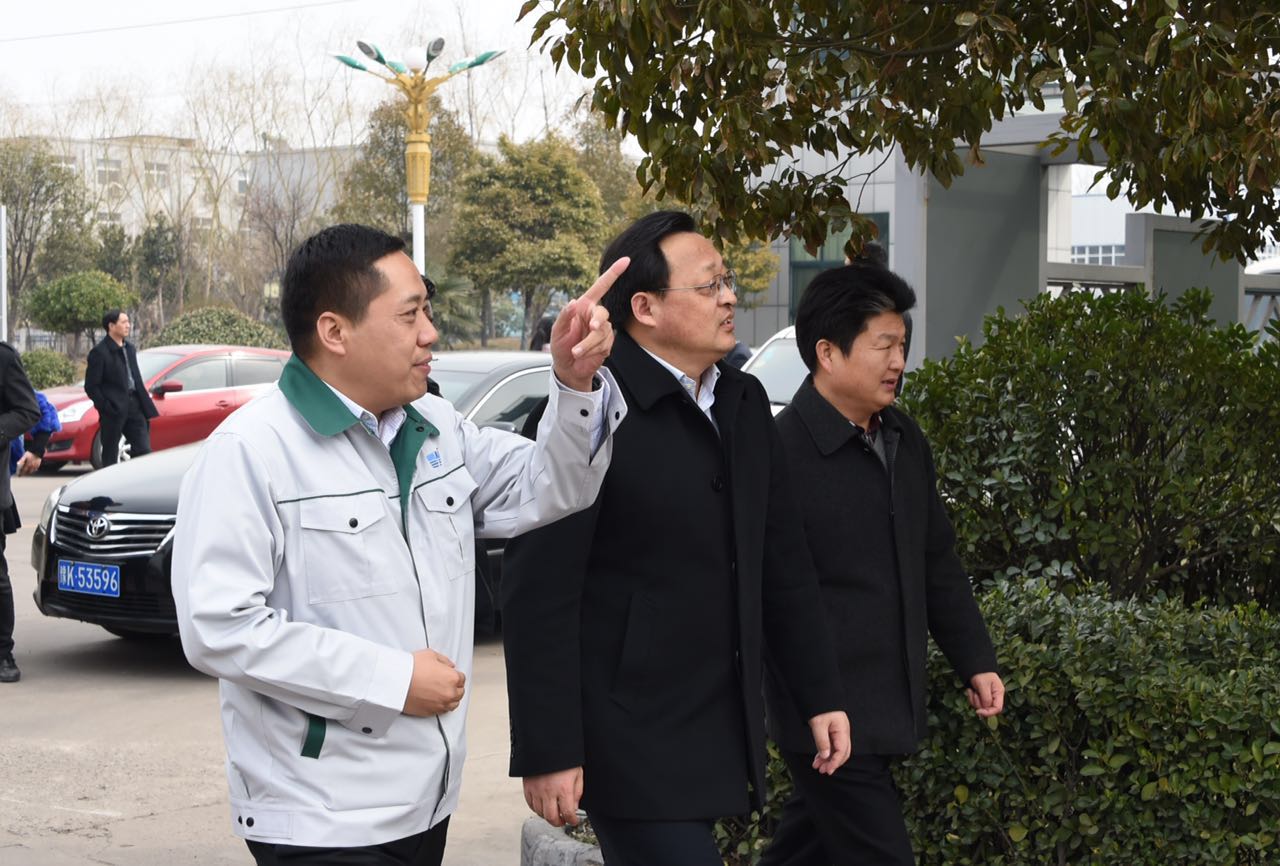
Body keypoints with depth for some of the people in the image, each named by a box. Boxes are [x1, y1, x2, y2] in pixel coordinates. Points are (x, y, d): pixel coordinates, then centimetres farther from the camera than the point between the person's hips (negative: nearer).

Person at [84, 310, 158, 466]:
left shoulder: (130, 348, 14)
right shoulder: (99, 352, -8)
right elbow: (91, 387, -9)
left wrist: (146, 406, 11)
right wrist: (106, 408, -15)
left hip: (133, 406, 6)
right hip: (114, 410, -6)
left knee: (143, 451, 1)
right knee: (110, 456, 4)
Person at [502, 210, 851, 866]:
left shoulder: (745, 404, 10)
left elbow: (783, 562, 17)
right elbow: (538, 594, -16)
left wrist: (820, 695, 16)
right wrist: (547, 753, -17)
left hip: (721, 732, 7)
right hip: (630, 738, -7)